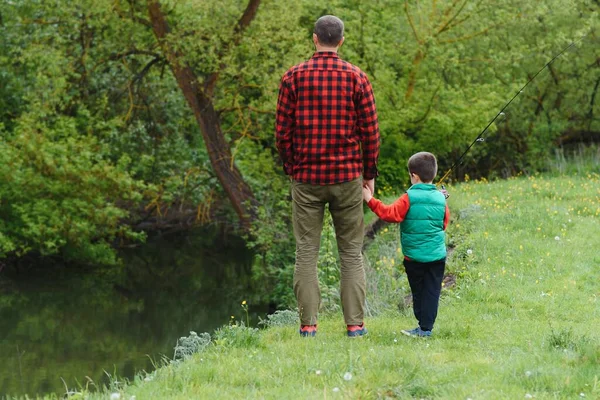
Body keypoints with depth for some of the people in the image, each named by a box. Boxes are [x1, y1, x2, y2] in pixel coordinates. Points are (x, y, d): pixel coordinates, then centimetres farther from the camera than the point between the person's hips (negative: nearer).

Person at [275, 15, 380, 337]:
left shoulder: (293, 77, -1)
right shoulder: (356, 78, -2)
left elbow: (282, 132, 0)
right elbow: (370, 132, -2)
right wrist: (370, 173, 10)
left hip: (306, 177, 0)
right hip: (347, 177, 0)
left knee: (306, 252, 4)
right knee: (351, 252, 7)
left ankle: (308, 323, 2)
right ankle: (355, 323, 5)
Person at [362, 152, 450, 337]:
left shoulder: (409, 198, -11)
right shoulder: (440, 198, 2)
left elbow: (390, 214, -19)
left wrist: (370, 200, -14)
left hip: (414, 256, -3)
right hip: (437, 255, 3)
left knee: (418, 291, 8)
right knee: (432, 291, 4)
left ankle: (423, 327, 10)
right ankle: (426, 326, 2)